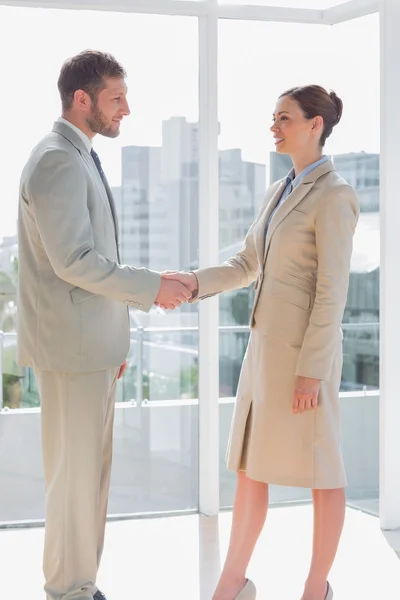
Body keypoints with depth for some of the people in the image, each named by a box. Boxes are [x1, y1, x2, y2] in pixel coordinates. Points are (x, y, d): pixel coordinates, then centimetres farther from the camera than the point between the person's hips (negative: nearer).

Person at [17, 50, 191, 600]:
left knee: (90, 467, 14)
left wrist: (113, 336, 21)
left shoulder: (80, 159, 17)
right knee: (75, 471, -3)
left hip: (91, 341, 10)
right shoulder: (57, 161, -16)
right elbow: (72, 260, -23)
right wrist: (152, 288, -16)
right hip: (70, 345, -10)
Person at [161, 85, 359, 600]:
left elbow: (332, 291, -18)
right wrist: (194, 283, -4)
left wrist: (312, 372, -19)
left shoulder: (334, 197, -14)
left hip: (306, 350, -9)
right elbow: (246, 267, 14)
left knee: (318, 468, 4)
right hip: (267, 344, 9)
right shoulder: (281, 192, 14)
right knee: (249, 463, 11)